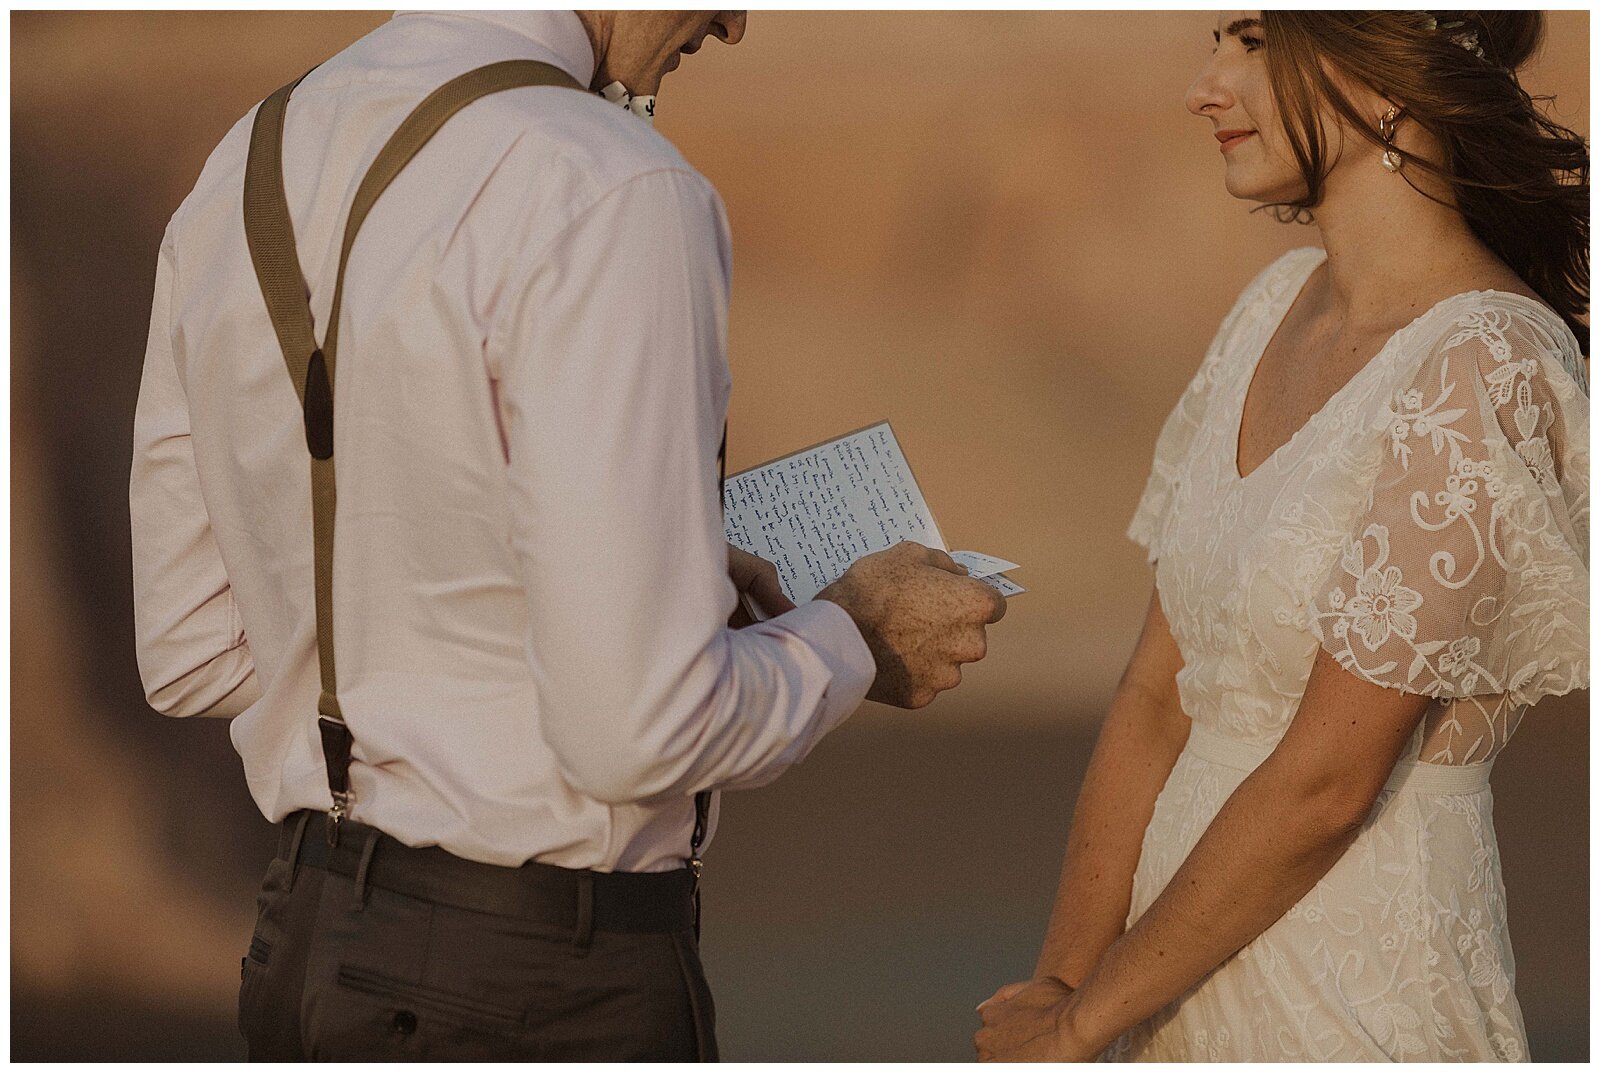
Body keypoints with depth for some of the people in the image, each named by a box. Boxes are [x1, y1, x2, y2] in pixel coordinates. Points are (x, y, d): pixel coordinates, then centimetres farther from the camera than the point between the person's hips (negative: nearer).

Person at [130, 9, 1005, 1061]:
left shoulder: (244, 175, 5)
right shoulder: (611, 200, -21)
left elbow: (194, 653, 12)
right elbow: (633, 728, -24)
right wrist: (856, 640, -3)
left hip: (308, 943, 8)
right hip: (544, 998, -8)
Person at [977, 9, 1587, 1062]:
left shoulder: (1482, 373, -19)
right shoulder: (1280, 305, 5)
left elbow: (1322, 785, -19)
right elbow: (1159, 695, 4)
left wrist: (1082, 1021, -12)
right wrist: (1056, 987, -2)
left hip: (1362, 984, -7)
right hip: (1196, 969, 7)